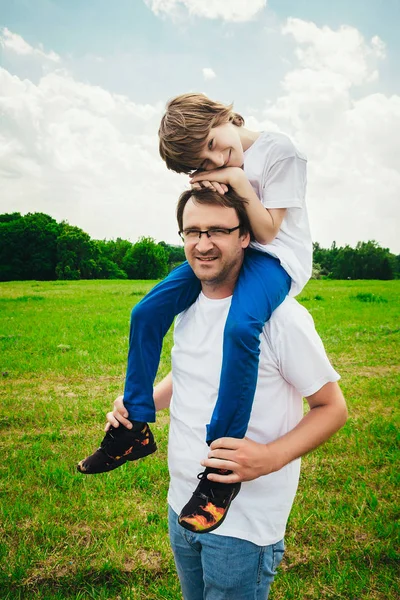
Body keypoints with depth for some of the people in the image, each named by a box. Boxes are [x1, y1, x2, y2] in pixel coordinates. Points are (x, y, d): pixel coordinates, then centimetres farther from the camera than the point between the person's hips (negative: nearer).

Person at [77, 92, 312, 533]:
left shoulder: (279, 151, -12)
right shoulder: (216, 167, 5)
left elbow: (267, 231, -13)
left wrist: (237, 180, -19)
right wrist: (208, 189, -14)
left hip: (277, 258, -6)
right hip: (228, 251, 7)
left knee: (240, 325, -39)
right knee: (146, 312, -5)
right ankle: (135, 428, 8)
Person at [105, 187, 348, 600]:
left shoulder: (281, 317, -22)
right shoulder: (186, 306, 0)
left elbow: (332, 407, -13)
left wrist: (271, 457, -28)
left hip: (245, 525, -6)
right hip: (181, 505, 7)